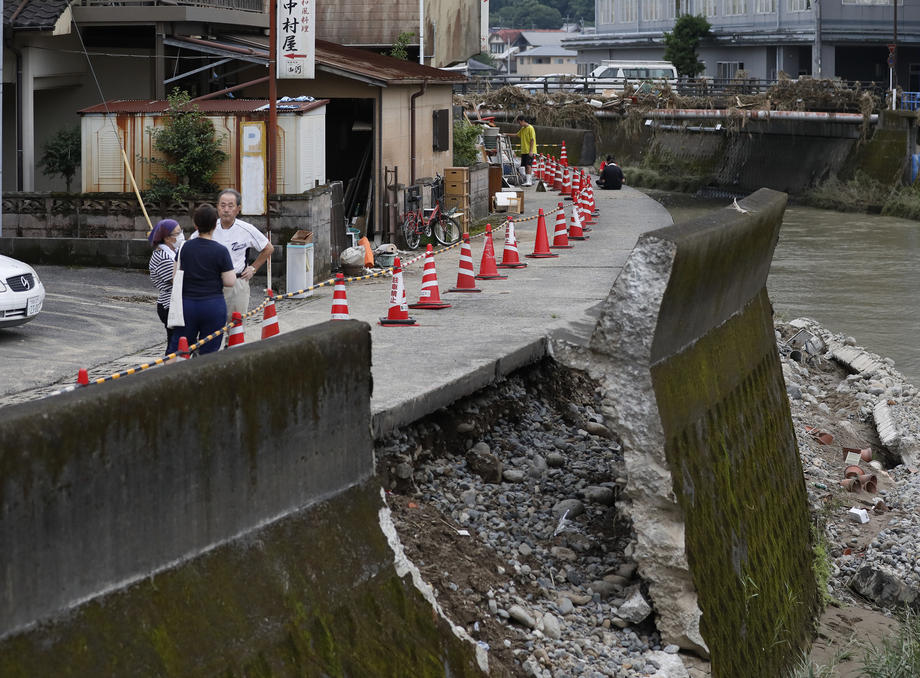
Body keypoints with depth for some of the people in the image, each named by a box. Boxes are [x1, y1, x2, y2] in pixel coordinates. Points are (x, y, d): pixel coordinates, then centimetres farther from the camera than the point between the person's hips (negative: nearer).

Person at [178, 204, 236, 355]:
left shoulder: (185, 247, 0)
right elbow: (230, 282, -11)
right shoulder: (220, 251, -11)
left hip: (187, 304, 3)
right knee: (208, 353, 3)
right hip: (213, 306, -3)